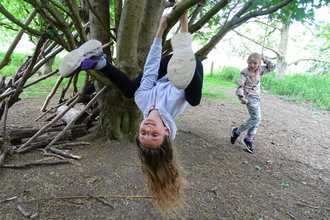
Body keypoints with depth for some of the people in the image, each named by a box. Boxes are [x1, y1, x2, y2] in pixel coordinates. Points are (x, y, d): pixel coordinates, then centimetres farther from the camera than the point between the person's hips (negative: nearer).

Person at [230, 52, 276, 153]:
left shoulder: (260, 70, 5)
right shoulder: (245, 72, -13)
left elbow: (273, 66, 13)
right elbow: (240, 85, -19)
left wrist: (265, 59, 2)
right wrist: (242, 97, -26)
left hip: (256, 97, 8)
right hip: (249, 97, -8)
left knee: (256, 120, 7)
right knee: (256, 118, -18)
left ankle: (248, 140, 16)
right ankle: (236, 131, -6)